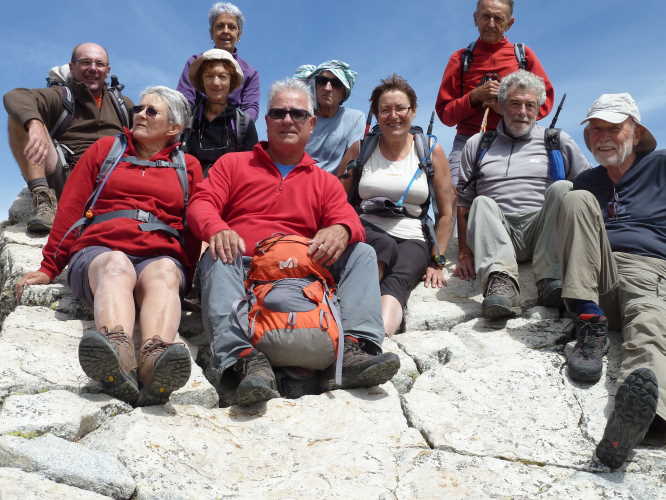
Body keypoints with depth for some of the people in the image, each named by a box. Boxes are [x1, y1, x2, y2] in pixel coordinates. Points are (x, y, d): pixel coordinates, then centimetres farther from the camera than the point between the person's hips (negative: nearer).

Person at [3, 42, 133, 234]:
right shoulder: (59, 97, 11)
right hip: (66, 181, -2)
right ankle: (43, 196, -25)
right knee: (20, 117, -16)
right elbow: (15, 97, -9)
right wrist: (35, 124, -31)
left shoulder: (123, 105, 25)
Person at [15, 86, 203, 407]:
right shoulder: (106, 149, 24)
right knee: (116, 265, -38)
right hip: (99, 251, 0)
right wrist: (49, 268, 10)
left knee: (163, 274, -37)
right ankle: (118, 361, -69)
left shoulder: (188, 166, 23)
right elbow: (70, 209, 17)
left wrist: (186, 277, 7)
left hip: (161, 257, 1)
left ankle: (154, 362, -68)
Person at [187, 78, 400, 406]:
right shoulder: (233, 164, 19)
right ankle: (245, 357, -53)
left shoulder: (326, 182, 22)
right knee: (218, 259, -32)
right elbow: (201, 204, 4)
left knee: (363, 252, -16)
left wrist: (341, 230, -23)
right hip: (244, 267, -1)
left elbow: (349, 221, 5)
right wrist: (217, 229, -22)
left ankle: (353, 349, -37)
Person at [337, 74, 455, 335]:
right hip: (366, 233, 0)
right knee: (385, 247, -37)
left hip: (413, 240, 0)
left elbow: (447, 212, 9)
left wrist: (437, 262, 1)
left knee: (398, 280, -35)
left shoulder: (431, 151, 10)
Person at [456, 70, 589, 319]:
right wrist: (464, 251, 4)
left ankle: (550, 280, -38)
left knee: (561, 188, -24)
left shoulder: (558, 142, 17)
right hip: (497, 234, 1)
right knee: (482, 204, -26)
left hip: (541, 231, 0)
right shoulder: (477, 145, 18)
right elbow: (463, 200, 13)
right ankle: (500, 279, -49)